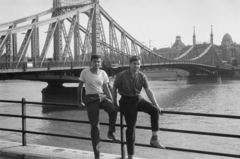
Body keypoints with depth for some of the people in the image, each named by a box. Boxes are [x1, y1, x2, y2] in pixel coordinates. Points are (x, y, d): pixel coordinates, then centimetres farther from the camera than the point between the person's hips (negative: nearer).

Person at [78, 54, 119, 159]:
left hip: (102, 97, 2)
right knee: (94, 126, -5)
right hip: (91, 99, -2)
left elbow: (106, 89, 5)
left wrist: (112, 101, -3)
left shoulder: (103, 73, 4)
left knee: (114, 110, -30)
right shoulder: (85, 72, -3)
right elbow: (79, 87, 6)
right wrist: (80, 102, 8)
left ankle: (111, 133, -9)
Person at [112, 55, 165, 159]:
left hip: (138, 99, 4)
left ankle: (154, 138, -11)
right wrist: (115, 103, 6)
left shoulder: (142, 76, -2)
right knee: (131, 127, -6)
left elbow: (148, 90, -5)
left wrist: (156, 105, -12)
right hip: (127, 101, -4)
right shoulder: (121, 76, -11)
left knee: (155, 110, -21)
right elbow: (114, 88, 1)